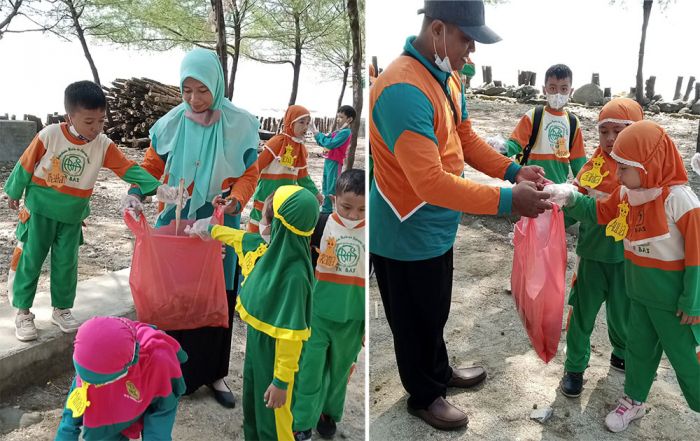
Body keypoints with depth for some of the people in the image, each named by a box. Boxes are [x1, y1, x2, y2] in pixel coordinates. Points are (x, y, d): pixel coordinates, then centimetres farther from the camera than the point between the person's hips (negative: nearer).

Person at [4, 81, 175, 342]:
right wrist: (14, 193, 7)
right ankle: (22, 313, 18)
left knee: (66, 263, 9)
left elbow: (128, 169, -17)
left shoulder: (103, 144, -11)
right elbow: (25, 165, -5)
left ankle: (61, 309, 26)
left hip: (72, 216, 2)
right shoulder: (49, 135, -18)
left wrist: (157, 188, -29)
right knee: (30, 260, 5)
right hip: (40, 210, -2)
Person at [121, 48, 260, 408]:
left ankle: (213, 373, 22)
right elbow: (152, 164, 6)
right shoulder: (171, 123, -1)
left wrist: (235, 200, -22)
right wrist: (135, 193, -13)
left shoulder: (239, 123, -6)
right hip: (177, 221, 1)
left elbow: (250, 173, -3)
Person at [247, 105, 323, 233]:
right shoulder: (278, 141, -15)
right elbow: (258, 165, -15)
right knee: (259, 229, 5)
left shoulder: (301, 148, 6)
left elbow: (302, 176, 14)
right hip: (267, 196, -6)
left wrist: (315, 193, 13)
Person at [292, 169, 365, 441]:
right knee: (310, 372, 4)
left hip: (352, 320, 2)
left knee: (339, 372, 18)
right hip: (317, 315, -2)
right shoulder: (320, 225, -10)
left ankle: (329, 413, 41)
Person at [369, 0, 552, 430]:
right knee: (416, 320, 14)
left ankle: (440, 372, 52)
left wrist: (513, 171, -4)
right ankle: (424, 397, 38)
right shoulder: (402, 90, -30)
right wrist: (507, 200, -32)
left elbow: (466, 138, 11)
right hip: (407, 235, -9)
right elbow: (431, 183, -34)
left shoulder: (447, 76, 3)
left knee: (436, 310, 28)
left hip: (437, 226, 9)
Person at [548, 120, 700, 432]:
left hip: (673, 298, -7)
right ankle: (634, 401, 39)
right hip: (640, 292, 7)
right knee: (638, 348, 21)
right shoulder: (626, 193, -3)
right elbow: (597, 211, 10)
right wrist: (569, 198, -10)